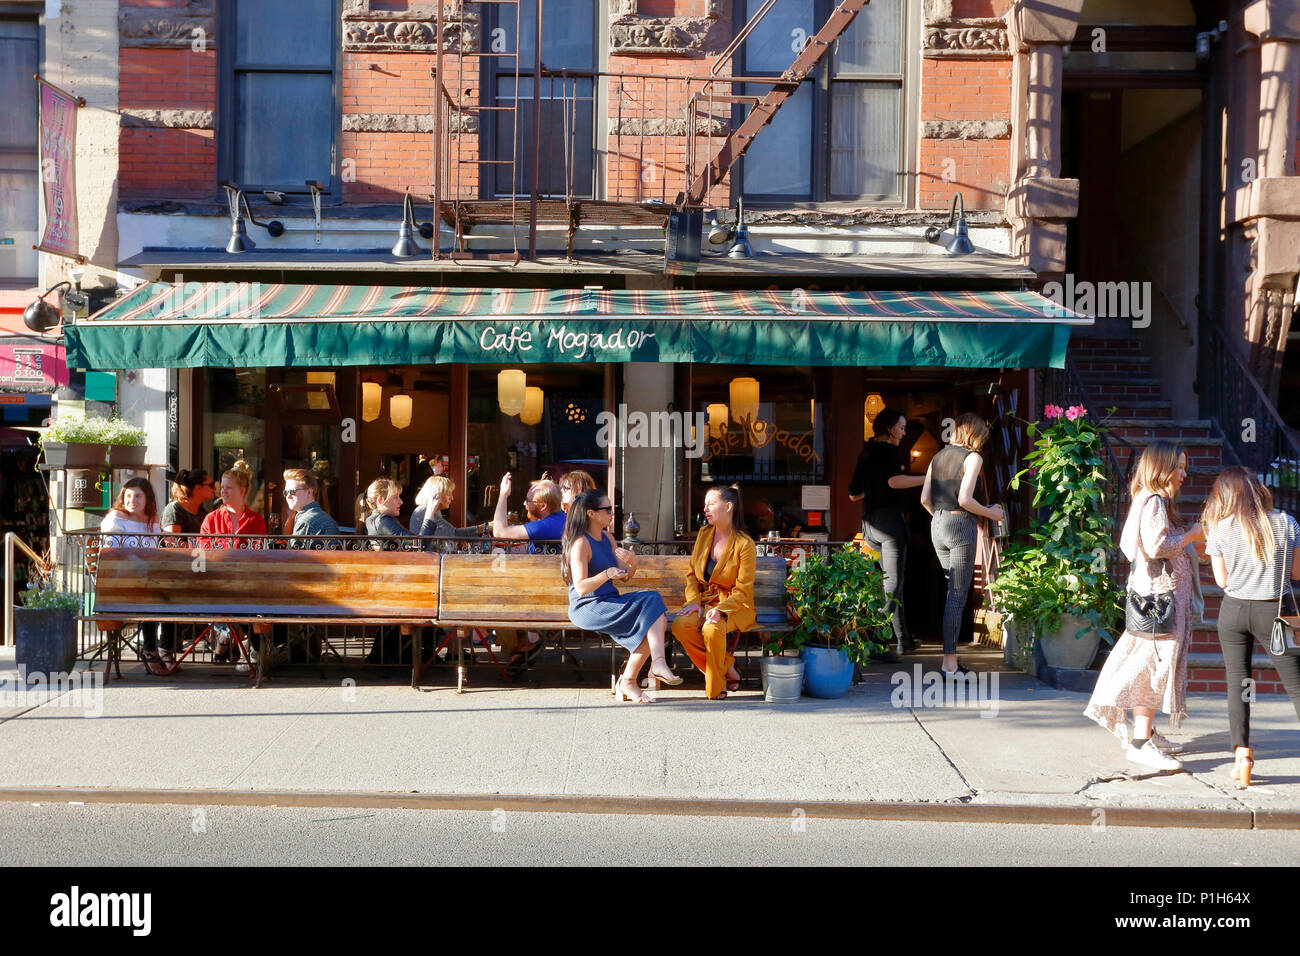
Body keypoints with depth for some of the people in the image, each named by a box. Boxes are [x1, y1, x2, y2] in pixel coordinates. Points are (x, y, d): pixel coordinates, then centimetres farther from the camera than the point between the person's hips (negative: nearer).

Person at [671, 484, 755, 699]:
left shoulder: (744, 544, -10)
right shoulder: (704, 534, 8)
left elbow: (743, 590, -11)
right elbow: (692, 574, 13)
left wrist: (720, 609, -27)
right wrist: (694, 601, -6)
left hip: (735, 607, -5)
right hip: (705, 601, 5)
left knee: (712, 629, -37)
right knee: (680, 625, -27)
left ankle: (716, 685, -13)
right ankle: (727, 669, -11)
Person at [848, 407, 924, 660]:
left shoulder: (865, 453, 15)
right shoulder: (889, 450, -9)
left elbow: (854, 494, 18)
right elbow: (894, 481, -29)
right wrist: (929, 478, -23)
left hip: (870, 523, 9)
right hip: (889, 518, -9)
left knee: (892, 580, 19)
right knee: (893, 584, -9)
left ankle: (902, 639, 27)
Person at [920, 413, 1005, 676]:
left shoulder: (939, 455, 13)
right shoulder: (973, 457, -7)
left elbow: (925, 498, 9)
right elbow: (964, 499, -17)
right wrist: (992, 513, -3)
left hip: (937, 526, 7)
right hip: (961, 526, -7)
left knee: (954, 591, 16)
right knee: (958, 596, -3)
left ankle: (951, 657, 15)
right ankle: (949, 663, -3)